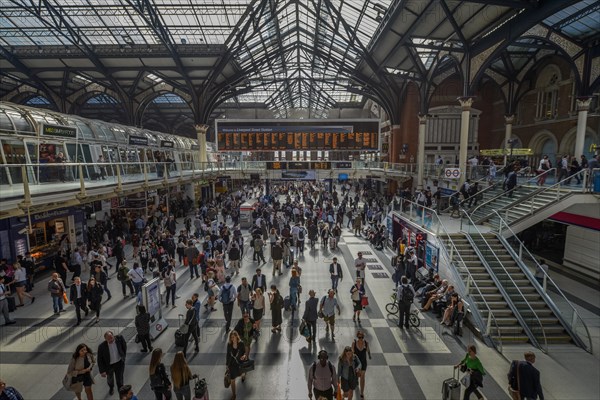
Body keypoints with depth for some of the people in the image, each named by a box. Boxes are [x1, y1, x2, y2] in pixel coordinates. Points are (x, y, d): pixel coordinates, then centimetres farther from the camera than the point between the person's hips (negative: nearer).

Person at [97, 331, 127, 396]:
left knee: (120, 379, 10)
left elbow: (124, 346, -4)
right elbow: (100, 360, -15)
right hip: (109, 365, 1)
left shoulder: (119, 338, -25)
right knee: (110, 379, 28)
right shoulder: (102, 346, -28)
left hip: (119, 363, -1)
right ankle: (111, 388, 62)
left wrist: (123, 356, 4)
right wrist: (102, 371, -14)